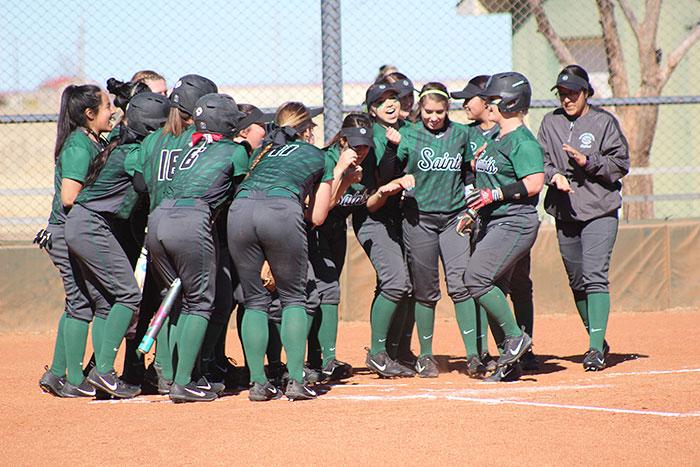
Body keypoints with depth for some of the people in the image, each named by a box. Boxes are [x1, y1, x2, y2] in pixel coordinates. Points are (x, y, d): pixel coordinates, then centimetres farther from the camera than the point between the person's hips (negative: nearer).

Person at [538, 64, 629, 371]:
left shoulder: (604, 122, -1)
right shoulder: (550, 123, 10)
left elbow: (620, 164, -2)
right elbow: (540, 161, 7)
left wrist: (588, 161, -16)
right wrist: (554, 175, -14)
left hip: (600, 210, -4)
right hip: (564, 213, 4)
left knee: (595, 277, -15)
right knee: (576, 281, 10)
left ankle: (596, 349, -19)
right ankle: (598, 340, 26)